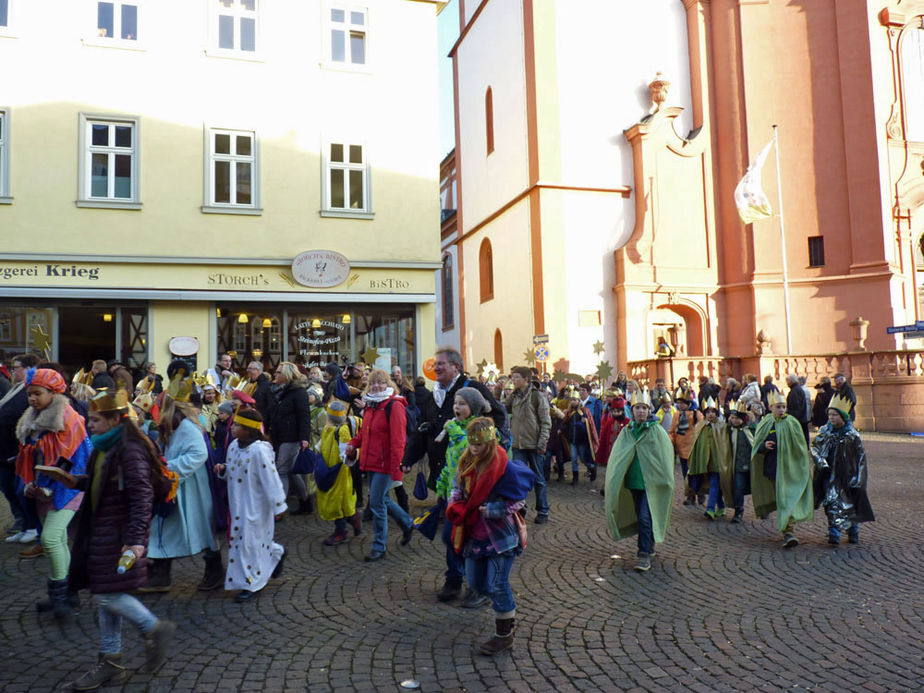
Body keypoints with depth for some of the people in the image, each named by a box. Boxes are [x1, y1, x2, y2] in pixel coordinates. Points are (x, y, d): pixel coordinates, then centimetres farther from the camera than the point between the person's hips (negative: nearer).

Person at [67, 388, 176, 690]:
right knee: (105, 598, 14)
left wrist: (136, 538, -31)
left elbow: (141, 496, -25)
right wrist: (77, 481, 7)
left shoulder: (130, 450, -20)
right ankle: (110, 662, 25)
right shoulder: (105, 448, 10)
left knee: (108, 595, -6)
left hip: (119, 534, -10)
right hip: (101, 532, 10)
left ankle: (156, 629, 14)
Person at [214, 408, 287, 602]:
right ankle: (276, 553, 43)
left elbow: (271, 479, -20)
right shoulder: (234, 446, 4)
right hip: (238, 503, 8)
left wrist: (278, 506, -17)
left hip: (255, 506, -8)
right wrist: (223, 469, -3)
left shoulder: (259, 450, -22)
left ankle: (252, 583, 11)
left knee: (249, 540, -2)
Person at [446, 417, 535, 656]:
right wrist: (454, 507, -6)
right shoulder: (466, 463, 1)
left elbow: (518, 501, -13)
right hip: (474, 535, 7)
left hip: (500, 536, -7)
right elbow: (457, 490, 13)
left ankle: (504, 635, 17)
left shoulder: (505, 468, -18)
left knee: (497, 585, -2)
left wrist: (490, 510, -19)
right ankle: (507, 608, 43)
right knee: (475, 583, 14)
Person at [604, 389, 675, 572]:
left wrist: (666, 480, -5)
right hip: (634, 481, 4)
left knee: (645, 517, -10)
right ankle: (649, 546, 33)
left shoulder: (656, 430, -4)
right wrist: (613, 481, 0)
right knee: (641, 517, 14)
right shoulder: (627, 431, 6)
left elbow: (666, 455, -2)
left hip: (651, 481, -4)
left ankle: (644, 555, -6)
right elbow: (617, 456, 6)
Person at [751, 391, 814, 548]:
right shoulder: (765, 424, 4)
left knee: (788, 499, -12)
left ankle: (788, 531, -16)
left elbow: (801, 448, 2)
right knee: (779, 498, 12)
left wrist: (807, 467, 5)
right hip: (771, 468, 4)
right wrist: (764, 446, -15)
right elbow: (756, 447, 7)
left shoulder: (792, 423, -5)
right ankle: (787, 531, 27)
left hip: (789, 468, -3)